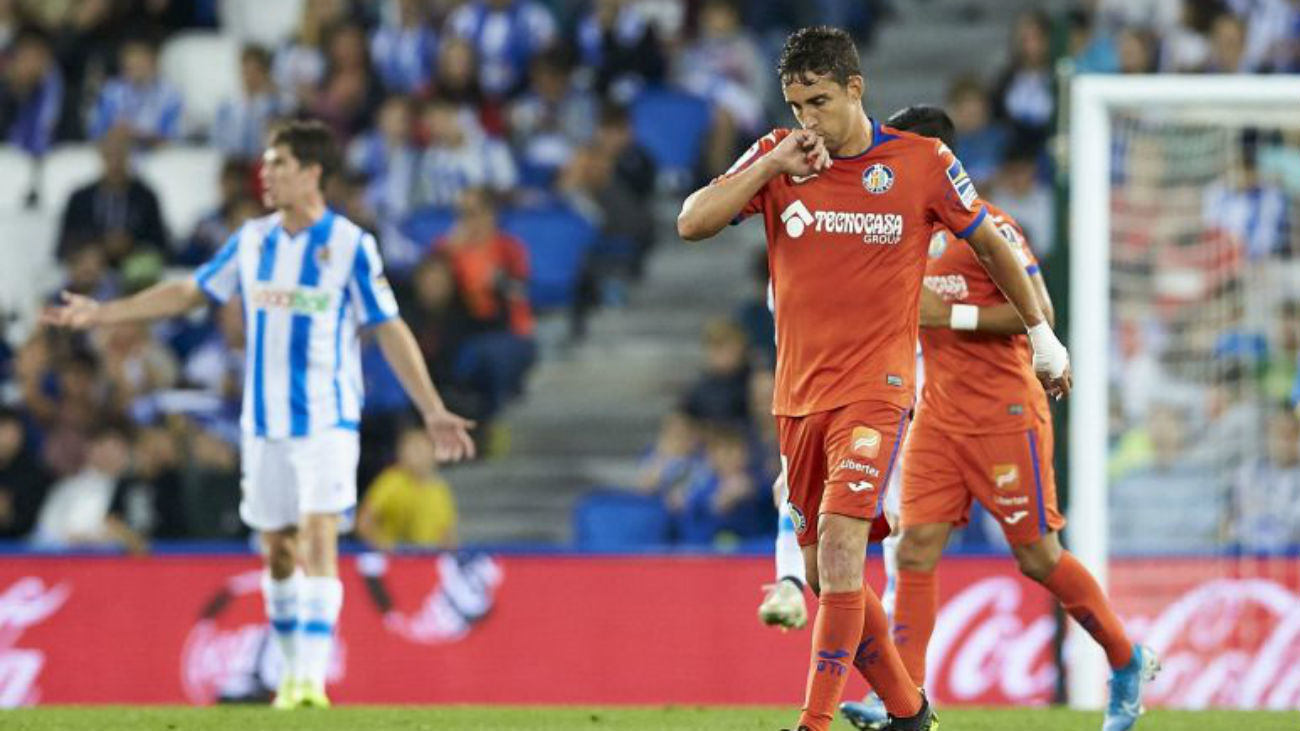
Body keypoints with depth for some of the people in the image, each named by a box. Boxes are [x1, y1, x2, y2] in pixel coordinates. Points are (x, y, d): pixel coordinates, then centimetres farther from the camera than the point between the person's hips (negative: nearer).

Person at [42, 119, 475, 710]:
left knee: (318, 543, -15)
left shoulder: (351, 246, -9)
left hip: (327, 421, -5)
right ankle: (293, 671, 23)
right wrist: (100, 313, 13)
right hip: (264, 422, 5)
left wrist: (433, 411, -12)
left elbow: (391, 332, -7)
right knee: (277, 551, 9)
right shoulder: (252, 241, 5)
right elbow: (188, 292, 15)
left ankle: (314, 679, -18)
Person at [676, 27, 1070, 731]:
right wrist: (776, 164, -16)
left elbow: (990, 243, 10)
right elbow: (692, 222, -8)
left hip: (874, 389, -4)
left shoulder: (922, 164, -5)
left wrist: (1041, 333, 18)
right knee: (825, 577, 9)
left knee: (840, 545, -22)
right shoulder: (778, 156, 2)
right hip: (798, 394, 4)